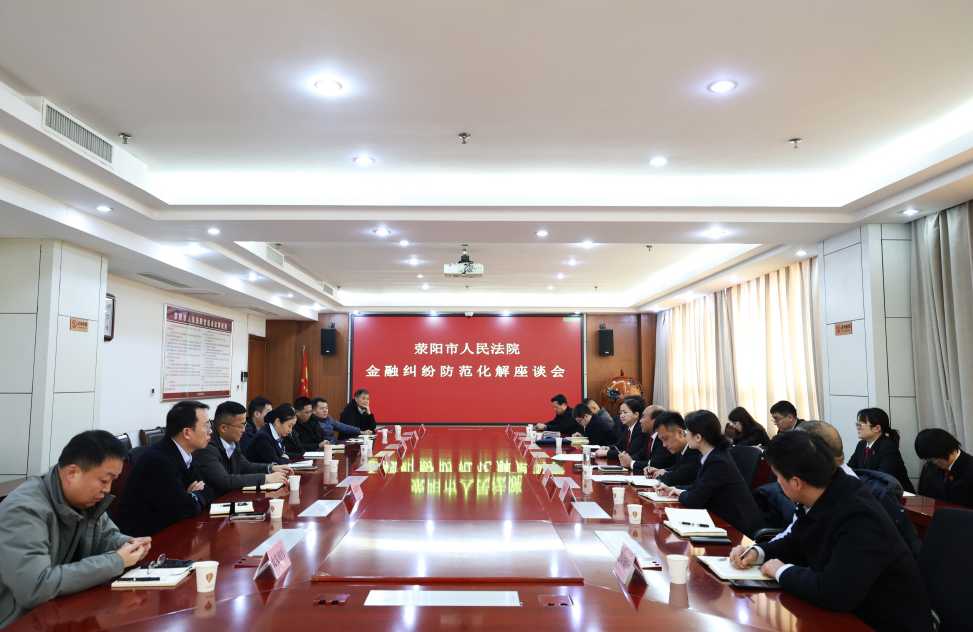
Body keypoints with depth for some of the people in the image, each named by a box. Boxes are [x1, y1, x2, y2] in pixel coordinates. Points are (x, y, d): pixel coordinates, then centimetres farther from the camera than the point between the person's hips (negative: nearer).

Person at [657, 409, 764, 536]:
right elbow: (698, 488, 13)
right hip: (725, 519, 7)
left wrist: (680, 493, -2)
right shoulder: (710, 455, 1)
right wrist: (672, 489, 3)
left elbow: (694, 501, -21)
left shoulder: (718, 463, -25)